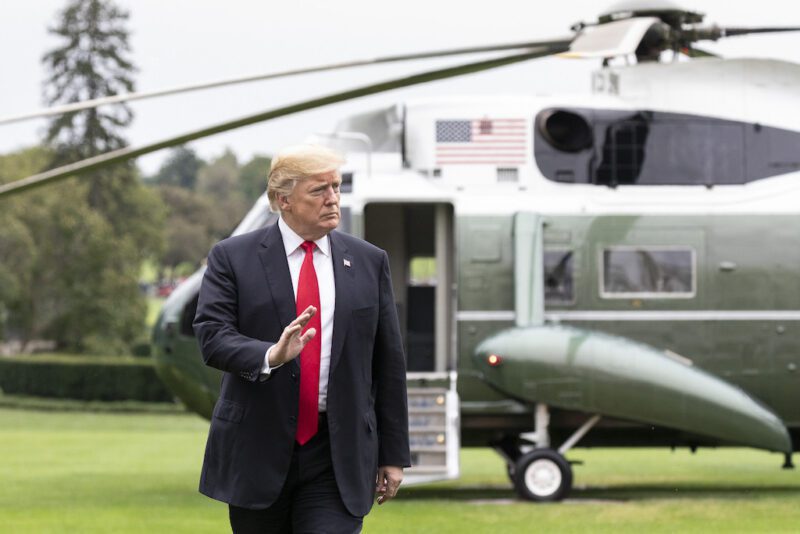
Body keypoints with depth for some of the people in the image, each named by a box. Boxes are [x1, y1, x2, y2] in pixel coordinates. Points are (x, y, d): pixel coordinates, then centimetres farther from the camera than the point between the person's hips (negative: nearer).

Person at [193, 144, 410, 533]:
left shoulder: (369, 262, 7)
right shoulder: (233, 258, 0)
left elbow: (389, 364, 9)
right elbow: (212, 336, -13)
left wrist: (393, 455, 8)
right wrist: (270, 355, -33)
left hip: (338, 459, 1)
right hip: (258, 454, 0)